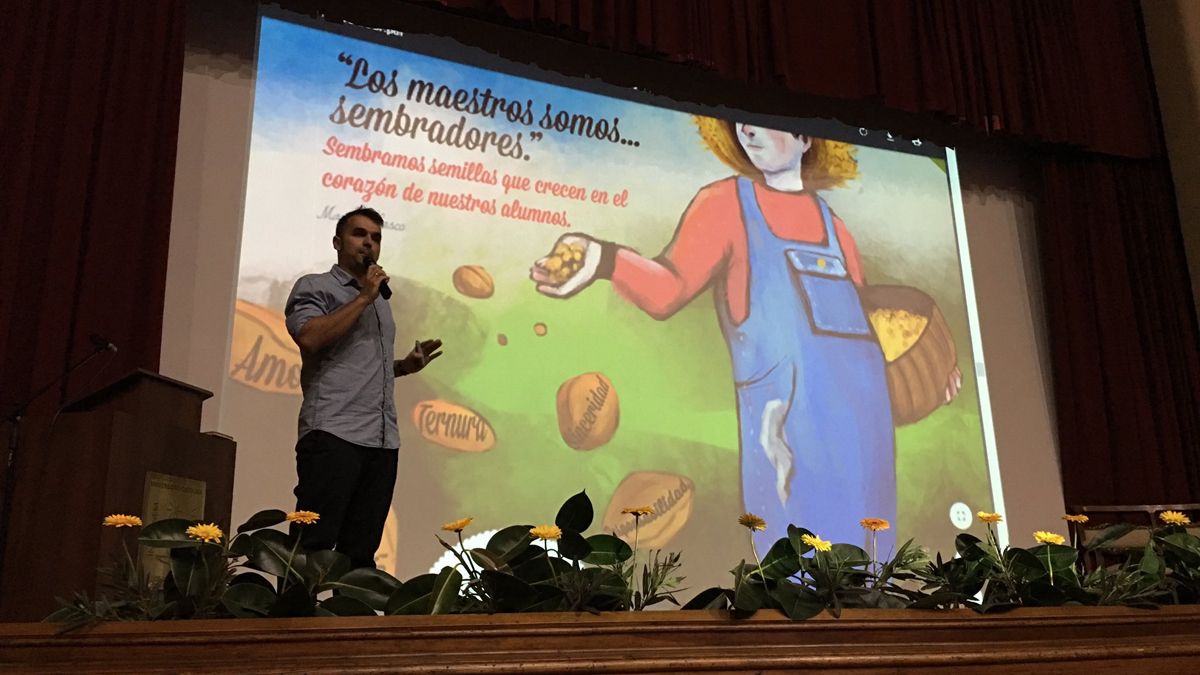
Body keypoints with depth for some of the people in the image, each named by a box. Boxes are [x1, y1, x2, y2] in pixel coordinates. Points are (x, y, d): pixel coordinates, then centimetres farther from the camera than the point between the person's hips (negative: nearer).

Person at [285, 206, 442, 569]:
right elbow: (310, 337, -14)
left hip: (384, 440, 7)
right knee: (314, 545, -11)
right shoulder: (315, 286, 6)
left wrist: (406, 365, 16)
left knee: (361, 551, 4)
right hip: (333, 434, -6)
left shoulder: (381, 301, 26)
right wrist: (363, 297, -7)